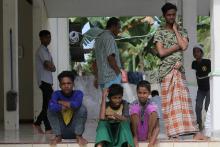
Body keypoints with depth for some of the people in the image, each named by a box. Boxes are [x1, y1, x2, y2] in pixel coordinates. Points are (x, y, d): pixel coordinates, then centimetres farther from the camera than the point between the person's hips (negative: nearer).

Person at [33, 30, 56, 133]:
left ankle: (37, 123, 17)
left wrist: (50, 66, -4)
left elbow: (53, 67, 17)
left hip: (48, 81, 10)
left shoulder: (46, 50, 21)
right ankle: (48, 128, -8)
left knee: (47, 104, 10)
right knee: (49, 104, -9)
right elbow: (48, 65, -20)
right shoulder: (42, 50, -9)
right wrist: (51, 67, 0)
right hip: (44, 81, -10)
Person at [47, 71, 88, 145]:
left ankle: (78, 136, -11)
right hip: (61, 130, 1)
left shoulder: (78, 93, -9)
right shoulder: (57, 94, -8)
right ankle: (58, 136, -8)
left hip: (74, 129, -1)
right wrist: (69, 105, -23)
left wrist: (60, 102, -19)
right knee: (51, 110, -18)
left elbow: (76, 104, -34)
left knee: (82, 108, -21)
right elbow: (52, 106, -31)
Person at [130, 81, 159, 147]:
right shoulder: (133, 105, -7)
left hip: (148, 132, 0)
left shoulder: (153, 105, -7)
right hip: (137, 132, 0)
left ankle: (150, 135, -16)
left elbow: (157, 127, -12)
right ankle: (135, 138, -19)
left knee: (151, 108, -22)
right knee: (135, 109, -25)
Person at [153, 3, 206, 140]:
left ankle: (194, 131, -4)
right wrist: (177, 46, -7)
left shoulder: (182, 30, 11)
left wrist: (175, 30, -2)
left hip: (180, 69, 3)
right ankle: (174, 132, -1)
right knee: (169, 100, -3)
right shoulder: (160, 32, 1)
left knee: (184, 98, 0)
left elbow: (184, 46, -7)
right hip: (167, 69, -3)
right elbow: (161, 52, -10)